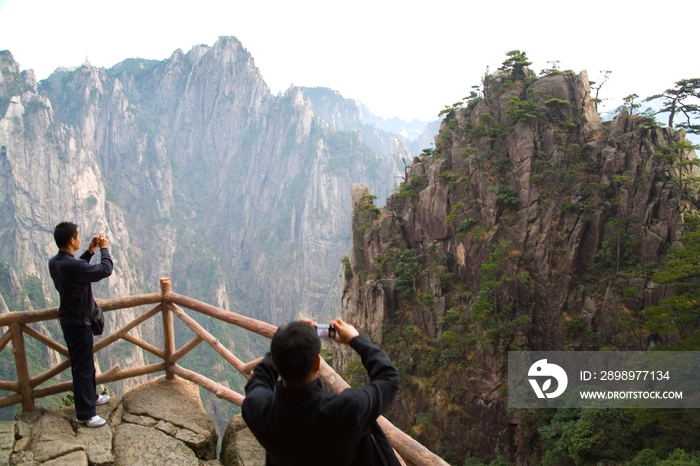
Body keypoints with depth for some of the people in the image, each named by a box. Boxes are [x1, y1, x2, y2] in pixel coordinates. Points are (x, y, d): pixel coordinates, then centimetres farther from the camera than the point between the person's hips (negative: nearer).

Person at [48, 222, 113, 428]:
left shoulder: (54, 262, 0)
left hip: (69, 318, 10)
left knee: (85, 362, 24)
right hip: (78, 322, -10)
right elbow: (106, 270, -22)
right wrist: (104, 248, -8)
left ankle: (90, 396, 40)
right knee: (83, 367, 0)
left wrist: (90, 251, 10)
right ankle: (84, 413, 10)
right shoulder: (72, 266, -30)